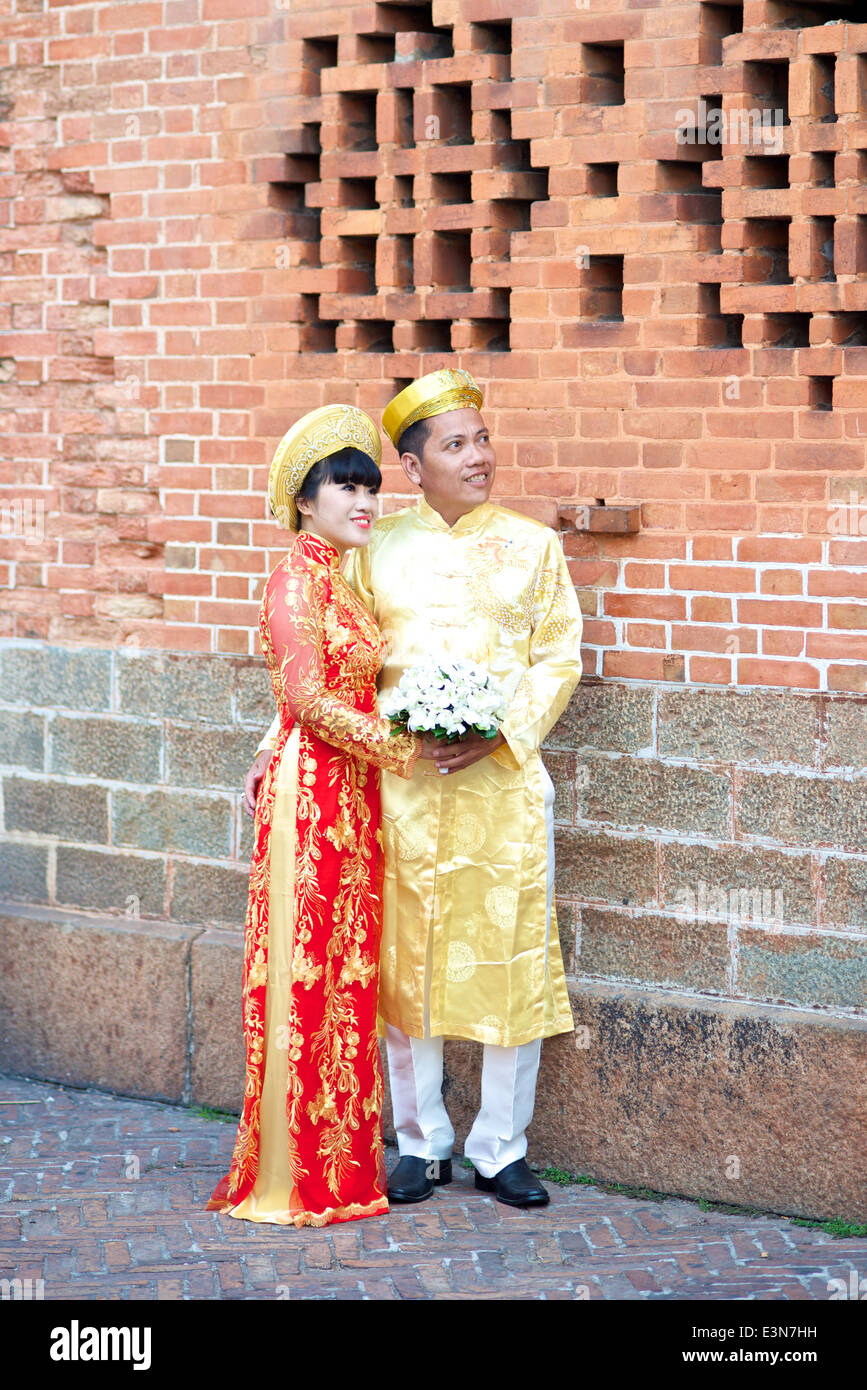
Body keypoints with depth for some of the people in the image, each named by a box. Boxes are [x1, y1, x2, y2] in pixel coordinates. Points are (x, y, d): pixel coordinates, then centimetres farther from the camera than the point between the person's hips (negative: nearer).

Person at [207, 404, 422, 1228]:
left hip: (350, 794, 9)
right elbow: (309, 701, -16)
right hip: (310, 789, -9)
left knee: (346, 974, 10)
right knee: (305, 974, -4)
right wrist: (399, 746, -12)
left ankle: (341, 1159, 16)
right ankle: (294, 1177, 3)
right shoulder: (297, 576, -11)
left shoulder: (342, 579, 16)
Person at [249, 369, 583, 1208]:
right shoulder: (380, 547, 7)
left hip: (503, 783, -1)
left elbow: (559, 657, 2)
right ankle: (421, 1143, 18)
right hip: (401, 784, 1)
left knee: (511, 960, -1)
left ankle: (500, 1148, 11)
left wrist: (499, 733, -12)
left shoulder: (531, 545, 5)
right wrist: (278, 745, 1)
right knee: (406, 964, 5)